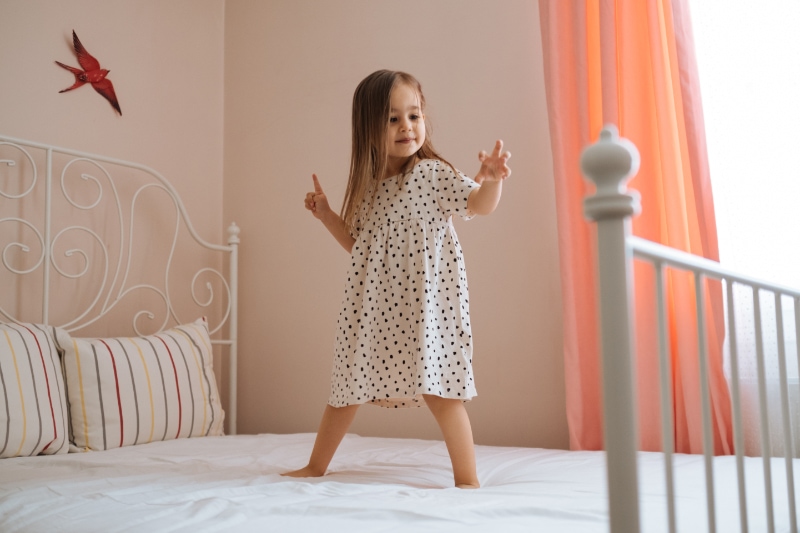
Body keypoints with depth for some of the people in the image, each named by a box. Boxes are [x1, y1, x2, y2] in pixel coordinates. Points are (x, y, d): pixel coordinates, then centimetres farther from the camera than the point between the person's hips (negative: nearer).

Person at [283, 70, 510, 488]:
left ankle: (467, 479, 9)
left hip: (424, 300, -6)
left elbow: (480, 205, -16)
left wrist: (493, 179, -36)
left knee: (437, 389, -6)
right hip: (372, 303, 6)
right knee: (348, 385, 15)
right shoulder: (368, 186, 10)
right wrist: (326, 215, 10)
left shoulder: (433, 173, -5)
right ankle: (315, 467, 31)